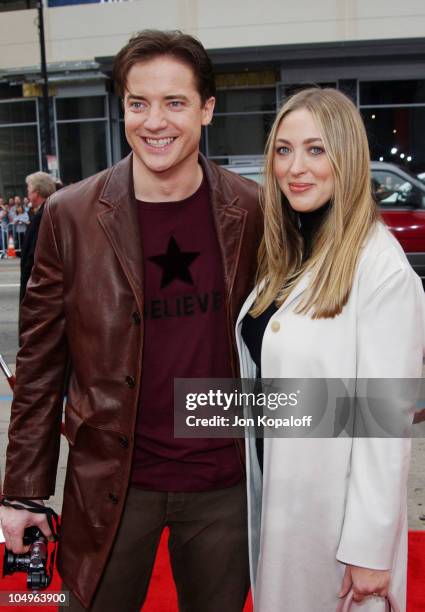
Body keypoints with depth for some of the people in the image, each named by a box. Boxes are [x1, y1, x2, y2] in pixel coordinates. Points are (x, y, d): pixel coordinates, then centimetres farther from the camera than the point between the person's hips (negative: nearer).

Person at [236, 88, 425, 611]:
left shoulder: (382, 267, -22)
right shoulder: (288, 252, 3)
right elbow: (261, 371, 7)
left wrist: (369, 550, -18)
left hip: (335, 503, -7)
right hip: (272, 488, 7)